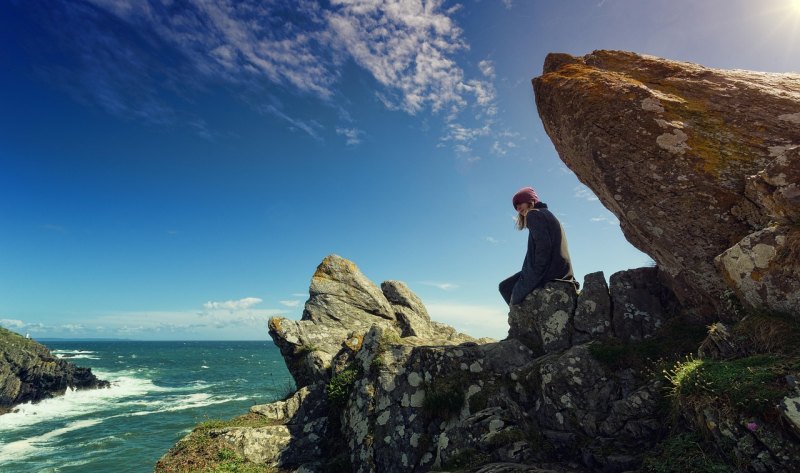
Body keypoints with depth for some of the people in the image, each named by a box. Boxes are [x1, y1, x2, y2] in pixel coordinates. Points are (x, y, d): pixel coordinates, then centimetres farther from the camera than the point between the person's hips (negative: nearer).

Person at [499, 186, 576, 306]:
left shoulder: (534, 215, -5)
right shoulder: (547, 214, 24)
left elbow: (543, 246, -18)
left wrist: (536, 272, -15)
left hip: (549, 272, -10)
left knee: (505, 287, 5)